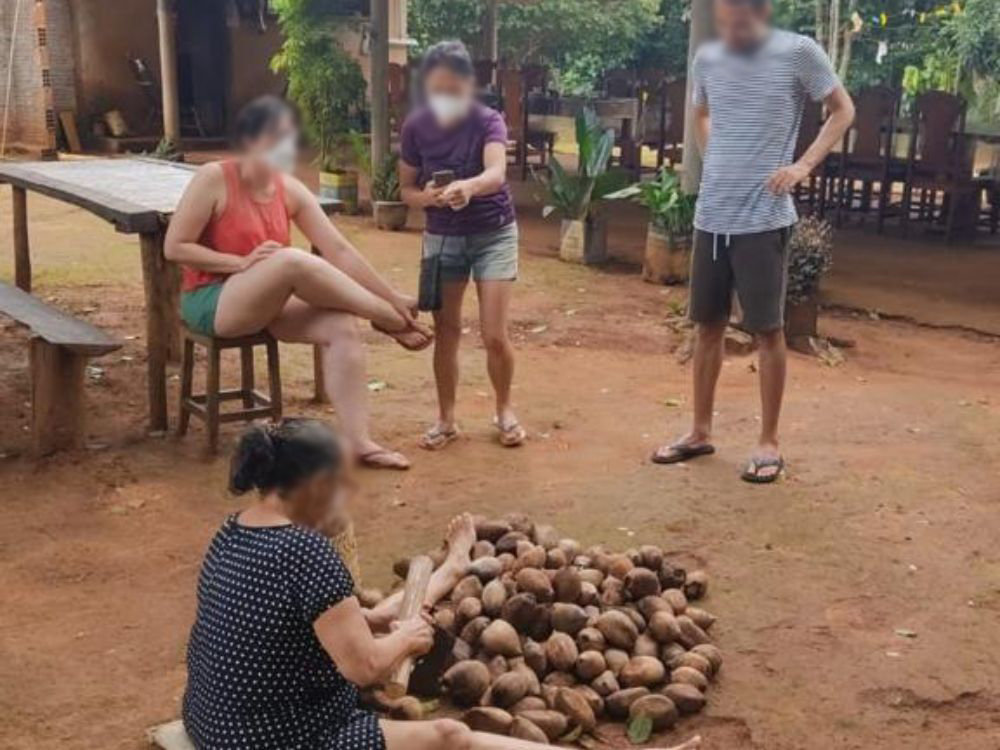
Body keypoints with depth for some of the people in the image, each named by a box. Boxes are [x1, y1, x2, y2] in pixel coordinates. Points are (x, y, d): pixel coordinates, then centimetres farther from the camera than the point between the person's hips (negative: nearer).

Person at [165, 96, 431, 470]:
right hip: (211, 302, -6)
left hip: (268, 303, 6)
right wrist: (242, 263, -22)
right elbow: (174, 247, -13)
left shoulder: (291, 190, 1)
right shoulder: (213, 179, -13)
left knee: (343, 327, -20)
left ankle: (359, 443, -19)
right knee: (293, 260, -33)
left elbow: (339, 249, -3)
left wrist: (393, 298, -9)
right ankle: (387, 320, -17)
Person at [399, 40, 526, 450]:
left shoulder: (488, 121, -17)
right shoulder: (415, 127, -9)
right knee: (445, 332, 5)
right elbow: (406, 189, 0)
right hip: (442, 237, 3)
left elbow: (496, 173, -36)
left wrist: (467, 187, -57)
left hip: (494, 234, -2)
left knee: (494, 336, -6)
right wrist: (427, 197, -24)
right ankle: (446, 418, 21)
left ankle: (504, 410, 19)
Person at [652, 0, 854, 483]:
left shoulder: (798, 53, -7)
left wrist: (804, 165, -9)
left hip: (764, 219, -5)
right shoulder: (707, 59, 6)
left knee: (768, 330, 1)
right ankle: (701, 432, 24)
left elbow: (842, 110, 4)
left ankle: (768, 442, 13)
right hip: (711, 216, 5)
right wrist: (713, 159, 9)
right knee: (707, 325, 11)